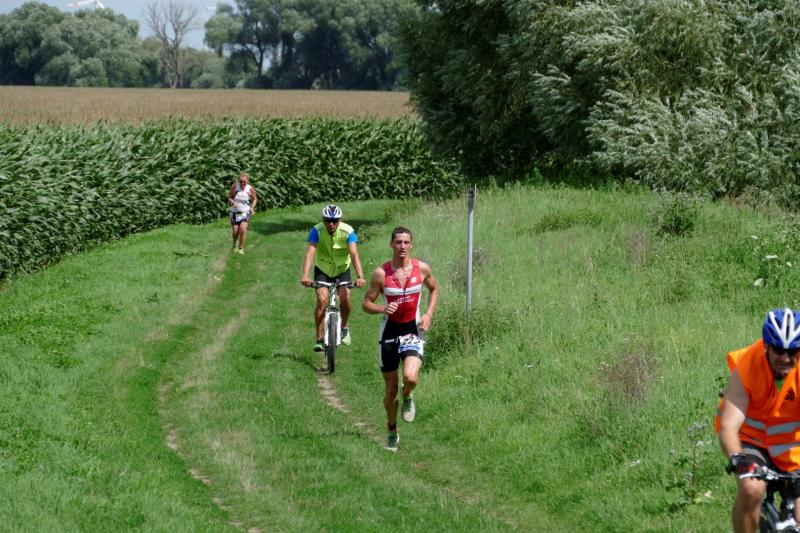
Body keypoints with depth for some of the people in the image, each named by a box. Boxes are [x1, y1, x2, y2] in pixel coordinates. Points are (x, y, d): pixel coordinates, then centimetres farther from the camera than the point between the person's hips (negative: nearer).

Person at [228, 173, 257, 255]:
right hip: (235, 212, 1)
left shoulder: (250, 189, -9)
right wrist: (232, 202, -20)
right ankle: (235, 243, 36)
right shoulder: (234, 187, -11)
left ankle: (241, 248, -4)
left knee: (243, 229, -20)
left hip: (245, 212, -1)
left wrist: (252, 207, -8)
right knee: (235, 232, 1)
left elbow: (255, 199, 8)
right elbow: (229, 197, 1)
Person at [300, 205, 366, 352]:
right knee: (322, 300, -19)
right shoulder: (317, 230, -23)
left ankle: (344, 327, 9)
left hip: (342, 270, 0)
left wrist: (360, 276, -48)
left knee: (345, 298, -20)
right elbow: (310, 253, -33)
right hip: (322, 270, 0)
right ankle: (319, 338, -7)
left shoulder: (347, 231, -23)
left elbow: (354, 254, -33)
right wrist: (305, 276, -48)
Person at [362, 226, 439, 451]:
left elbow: (434, 289, 16)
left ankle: (407, 398, 11)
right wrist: (383, 309, -24)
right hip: (389, 332, 0)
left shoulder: (422, 269, -3)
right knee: (390, 388, 7)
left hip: (413, 332, 0)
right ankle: (392, 432, 28)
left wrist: (429, 315, 1)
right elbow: (366, 303, -3)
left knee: (410, 377, -25)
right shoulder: (381, 273, -9)